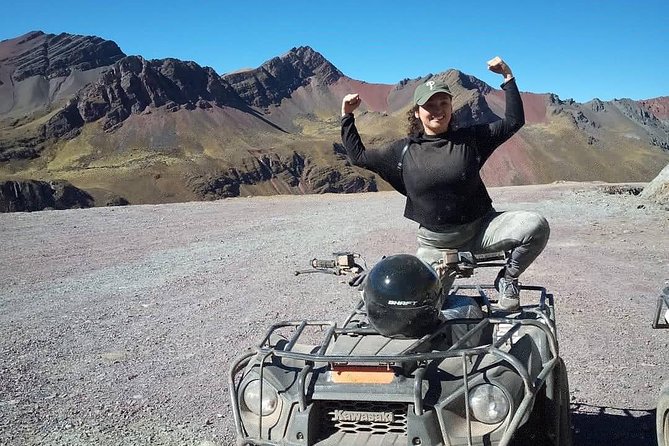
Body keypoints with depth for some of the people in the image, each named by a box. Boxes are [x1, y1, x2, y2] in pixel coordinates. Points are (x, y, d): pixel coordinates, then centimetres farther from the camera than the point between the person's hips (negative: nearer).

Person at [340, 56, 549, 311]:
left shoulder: (469, 139, 1)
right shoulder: (404, 151, 1)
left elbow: (513, 121, 2)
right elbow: (358, 156, 9)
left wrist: (508, 78, -2)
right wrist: (347, 117, 9)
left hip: (480, 229, 0)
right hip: (435, 244, 0)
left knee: (536, 226, -23)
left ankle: (507, 280, 0)